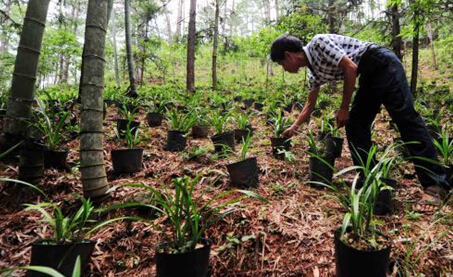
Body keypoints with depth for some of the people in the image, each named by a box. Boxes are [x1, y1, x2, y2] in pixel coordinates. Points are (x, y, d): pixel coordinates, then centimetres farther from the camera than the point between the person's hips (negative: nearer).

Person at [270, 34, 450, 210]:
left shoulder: (318, 43, -14)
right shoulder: (314, 72, 12)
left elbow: (350, 68, -19)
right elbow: (310, 105, 24)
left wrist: (344, 108, -14)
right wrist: (294, 127, 31)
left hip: (383, 64, -9)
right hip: (369, 75, 9)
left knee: (405, 119, -15)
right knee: (355, 125, 3)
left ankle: (436, 185, -14)